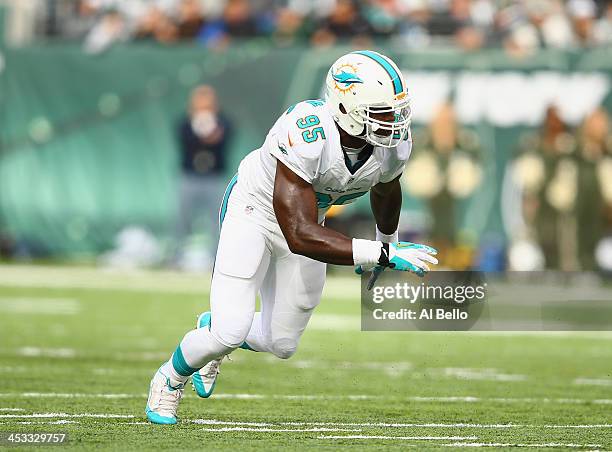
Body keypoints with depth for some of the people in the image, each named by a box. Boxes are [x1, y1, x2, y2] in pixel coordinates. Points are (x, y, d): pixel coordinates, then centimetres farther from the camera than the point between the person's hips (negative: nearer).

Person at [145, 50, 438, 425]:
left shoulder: (394, 144, -22)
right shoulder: (306, 136, -42)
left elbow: (387, 191, 6)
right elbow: (299, 236, -45)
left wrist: (388, 239, 25)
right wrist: (382, 254, -49)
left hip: (306, 217, 6)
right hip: (254, 210, -6)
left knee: (282, 344, 11)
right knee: (230, 333, -14)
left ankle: (214, 330, 44)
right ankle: (171, 378, 19)